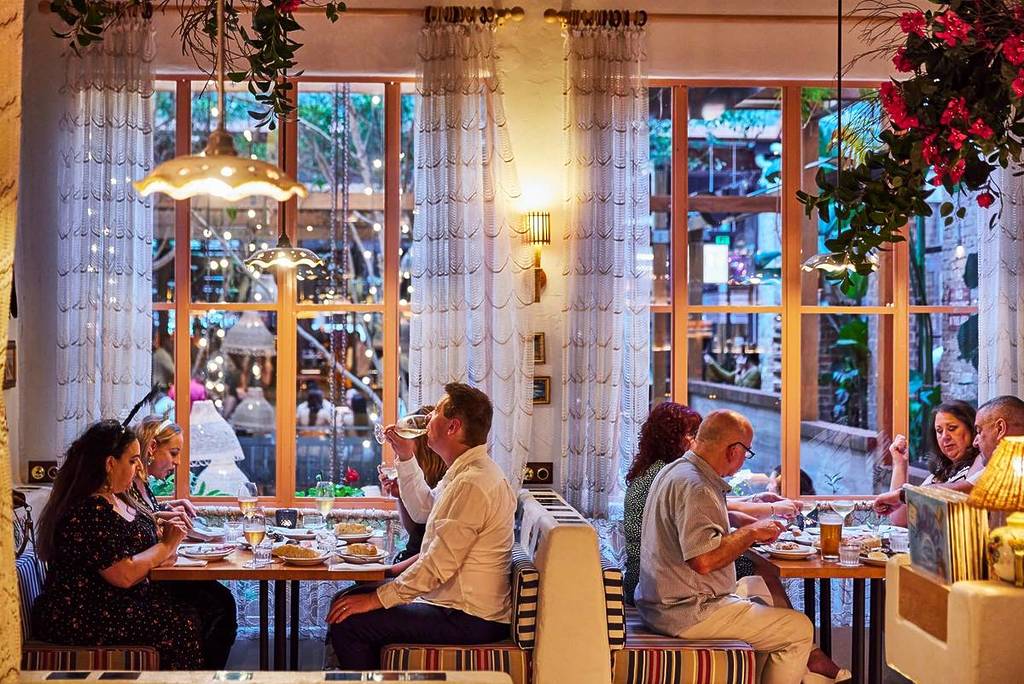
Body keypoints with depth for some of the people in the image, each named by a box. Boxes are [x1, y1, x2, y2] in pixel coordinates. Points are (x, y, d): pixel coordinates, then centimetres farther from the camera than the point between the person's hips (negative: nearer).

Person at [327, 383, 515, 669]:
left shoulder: (474, 483, -23)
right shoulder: (465, 472, 11)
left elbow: (440, 565, -24)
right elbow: (423, 511, 27)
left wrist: (378, 599, -17)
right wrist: (406, 458, 16)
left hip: (469, 620, -11)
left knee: (348, 623, -16)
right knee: (344, 601, 14)